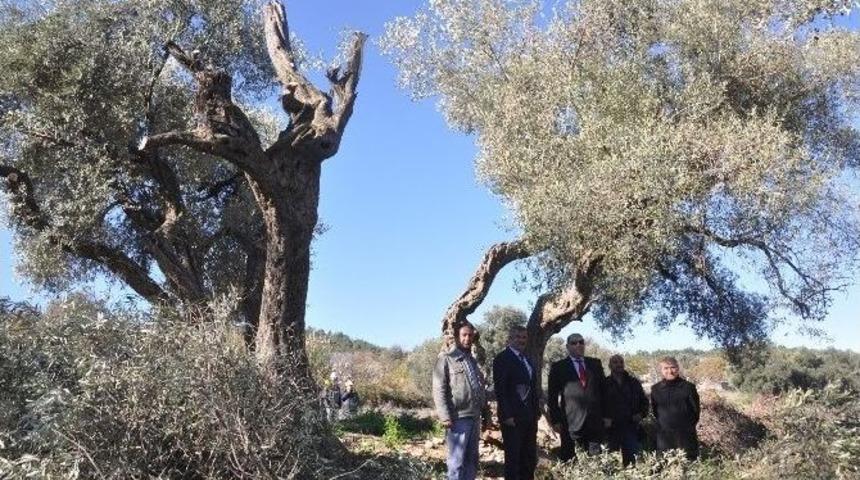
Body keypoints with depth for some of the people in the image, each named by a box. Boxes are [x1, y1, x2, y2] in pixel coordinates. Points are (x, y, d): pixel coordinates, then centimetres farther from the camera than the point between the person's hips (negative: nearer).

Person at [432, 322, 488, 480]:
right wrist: (445, 417, -17)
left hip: (474, 417, 7)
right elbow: (439, 390, -10)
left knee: (472, 460, 13)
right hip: (458, 418, -7)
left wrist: (485, 412, 14)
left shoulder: (473, 360, 18)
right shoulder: (446, 359, -4)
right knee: (457, 461, -2)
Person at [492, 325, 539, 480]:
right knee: (513, 457, 0)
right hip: (512, 417, -7)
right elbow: (500, 389, -14)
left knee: (530, 458, 10)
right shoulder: (502, 358, -8)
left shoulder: (528, 360, 16)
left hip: (529, 417, 7)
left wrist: (535, 412, 11)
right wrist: (507, 415, -19)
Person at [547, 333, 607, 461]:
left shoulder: (595, 364, 11)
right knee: (568, 460, 0)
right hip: (570, 421, -2)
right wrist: (555, 420, -3)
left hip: (595, 421, 2)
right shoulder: (558, 367, 3)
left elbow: (603, 390, 14)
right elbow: (552, 396, 3)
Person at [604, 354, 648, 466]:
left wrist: (641, 414, 3)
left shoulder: (633, 382, 11)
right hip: (611, 429, -1)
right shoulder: (605, 384, 3)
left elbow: (644, 400, 18)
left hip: (631, 427, 2)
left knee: (632, 457, -4)